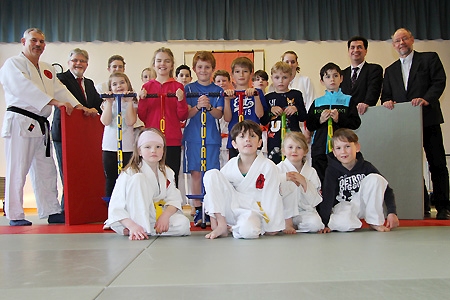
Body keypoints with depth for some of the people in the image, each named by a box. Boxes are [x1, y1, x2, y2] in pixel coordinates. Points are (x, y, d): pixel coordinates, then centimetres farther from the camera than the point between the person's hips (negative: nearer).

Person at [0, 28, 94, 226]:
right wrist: (55, 102, -28)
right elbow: (25, 88, -19)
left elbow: (60, 89, 14)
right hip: (21, 122, -8)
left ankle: (52, 212, 18)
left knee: (46, 170, 11)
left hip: (41, 125, 8)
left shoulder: (47, 69, 22)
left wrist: (78, 106, -2)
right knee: (17, 170, -5)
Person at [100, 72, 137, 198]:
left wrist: (129, 102, -9)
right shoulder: (107, 102, 8)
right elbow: (105, 121, -8)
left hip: (127, 147, -1)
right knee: (110, 179, 8)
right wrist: (109, 102, -8)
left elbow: (130, 122, -12)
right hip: (109, 146, 2)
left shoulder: (132, 103, 5)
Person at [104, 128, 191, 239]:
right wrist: (132, 226, -35)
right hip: (133, 218, -4)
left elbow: (174, 199, -1)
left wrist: (165, 216, -22)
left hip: (156, 217, 4)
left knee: (183, 224, -24)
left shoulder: (167, 173, 3)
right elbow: (116, 208, -21)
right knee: (138, 178, -26)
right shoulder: (130, 174, -15)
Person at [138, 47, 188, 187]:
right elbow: (142, 116, 8)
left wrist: (181, 99, -11)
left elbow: (183, 117, 4)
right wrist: (142, 99, -7)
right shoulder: (147, 87, 9)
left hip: (173, 140, -1)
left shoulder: (178, 87, 6)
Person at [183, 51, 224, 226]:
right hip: (193, 136, 0)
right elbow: (186, 114, -2)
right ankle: (198, 210, 8)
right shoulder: (189, 89, 7)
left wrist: (209, 107, -23)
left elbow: (219, 114, -3)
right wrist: (197, 107, -22)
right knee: (195, 173, 0)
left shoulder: (218, 90, 7)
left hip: (212, 137, 0)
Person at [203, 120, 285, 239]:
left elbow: (271, 199, -8)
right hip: (231, 209, 4)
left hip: (253, 212, -4)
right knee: (211, 174, -14)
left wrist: (271, 227, -6)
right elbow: (213, 189, 4)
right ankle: (222, 225, -11)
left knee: (248, 231, -41)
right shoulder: (230, 166, 0)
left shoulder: (268, 167, -10)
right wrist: (213, 220, -1)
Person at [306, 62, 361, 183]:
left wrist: (339, 119, -14)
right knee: (320, 181, 4)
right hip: (320, 149, 2)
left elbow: (356, 123, -1)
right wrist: (320, 120, -9)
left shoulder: (348, 100, 7)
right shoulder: (317, 102, 13)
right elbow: (309, 125, 9)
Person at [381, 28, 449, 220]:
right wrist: (387, 101, -8)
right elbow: (386, 95, 15)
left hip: (428, 120, -4)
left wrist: (426, 99, -21)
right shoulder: (390, 70, 20)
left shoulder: (430, 58, 8)